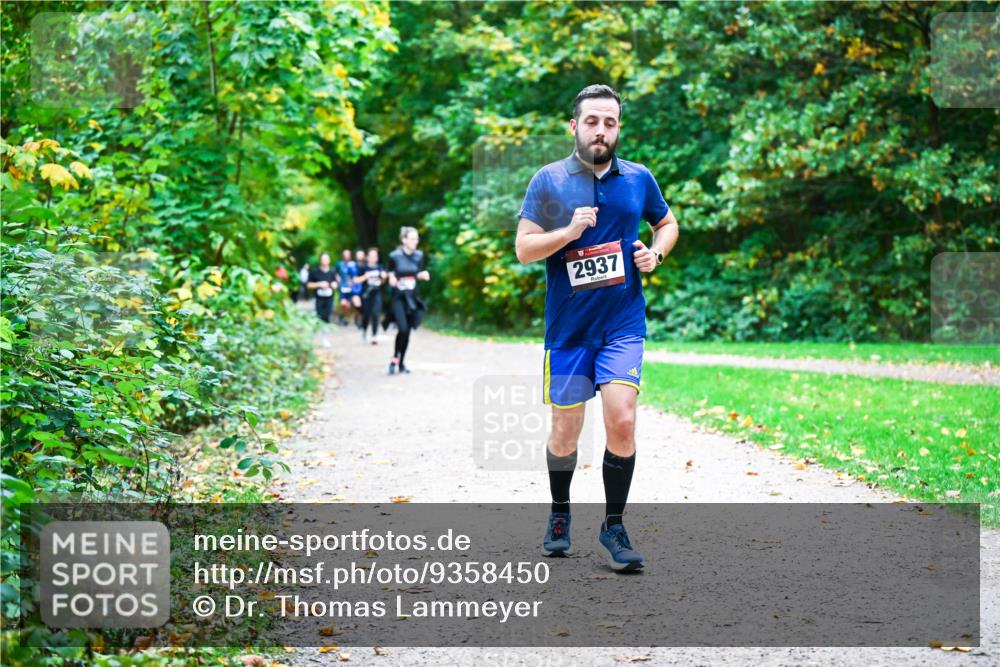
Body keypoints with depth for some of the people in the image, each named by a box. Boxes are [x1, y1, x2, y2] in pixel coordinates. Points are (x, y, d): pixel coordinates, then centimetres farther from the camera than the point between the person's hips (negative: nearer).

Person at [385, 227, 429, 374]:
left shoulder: (418, 256, 2)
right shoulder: (394, 256, -7)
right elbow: (390, 274, 7)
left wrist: (422, 275, -8)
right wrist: (391, 279, -15)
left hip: (412, 297, 4)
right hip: (398, 297, -4)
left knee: (407, 331, 5)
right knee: (402, 328, -19)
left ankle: (401, 363, 17)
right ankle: (394, 358, 0)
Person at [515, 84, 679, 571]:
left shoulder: (639, 179, 5)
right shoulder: (549, 180, -2)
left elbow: (667, 223, 22)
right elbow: (523, 248, -3)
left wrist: (655, 252, 1)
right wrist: (570, 231, -19)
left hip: (623, 323, 1)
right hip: (568, 326, -1)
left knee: (621, 420, -13)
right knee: (565, 431, 7)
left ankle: (614, 525, 2)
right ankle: (559, 515, 32)